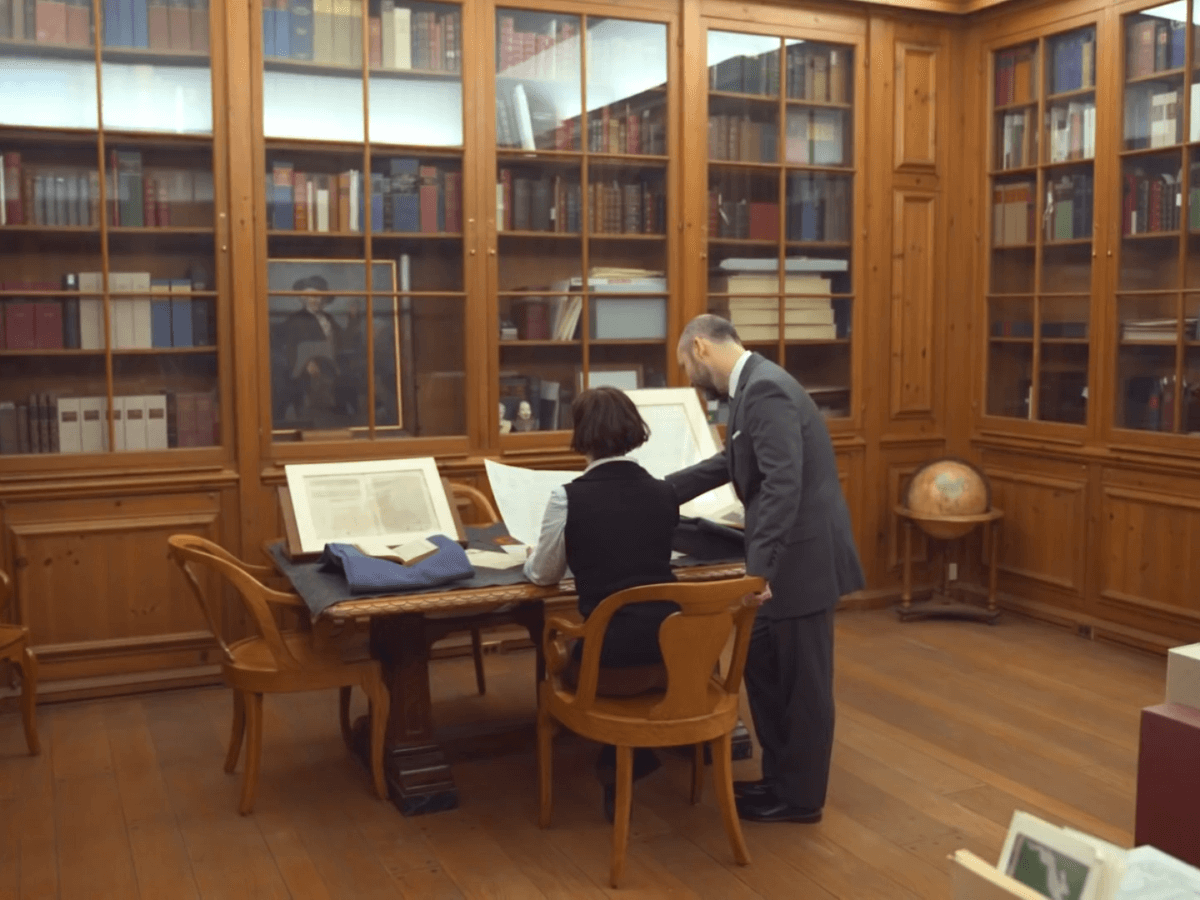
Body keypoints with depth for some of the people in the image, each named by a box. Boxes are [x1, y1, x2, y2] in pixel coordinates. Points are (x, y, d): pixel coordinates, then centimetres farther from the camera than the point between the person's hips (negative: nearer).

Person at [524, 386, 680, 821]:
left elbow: (543, 575, 7)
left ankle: (619, 765, 23)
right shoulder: (664, 493, 5)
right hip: (670, 653, 4)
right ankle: (629, 758, 32)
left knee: (559, 650, 29)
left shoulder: (568, 497, -8)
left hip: (612, 659, -4)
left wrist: (531, 557, 29)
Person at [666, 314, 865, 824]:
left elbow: (783, 484, -27)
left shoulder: (765, 389, -19)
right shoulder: (753, 387, 13)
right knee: (762, 665, 19)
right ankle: (780, 776, 32)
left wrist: (761, 567, -28)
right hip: (787, 554, 10)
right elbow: (729, 464, 25)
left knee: (802, 680, 4)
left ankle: (800, 797, 20)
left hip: (802, 555, -10)